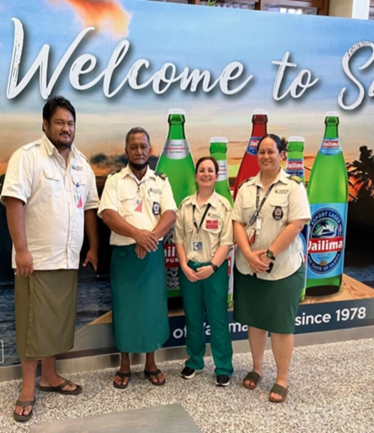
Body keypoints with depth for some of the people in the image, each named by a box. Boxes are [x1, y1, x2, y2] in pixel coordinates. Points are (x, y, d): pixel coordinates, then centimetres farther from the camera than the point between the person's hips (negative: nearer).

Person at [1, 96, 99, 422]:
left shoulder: (82, 163, 11)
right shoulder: (28, 157, -8)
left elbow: (90, 207, 14)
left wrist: (94, 247, 12)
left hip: (68, 259, 6)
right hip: (36, 258, -6)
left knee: (58, 321, 14)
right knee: (34, 324, 3)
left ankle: (50, 377, 30)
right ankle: (28, 390, 16)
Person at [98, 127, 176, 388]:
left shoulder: (161, 181, 7)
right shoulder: (114, 181, 2)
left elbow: (170, 215, -5)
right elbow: (108, 214, -12)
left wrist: (151, 236, -22)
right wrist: (137, 233, -25)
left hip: (153, 253, 1)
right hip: (124, 253, -1)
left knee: (152, 307, 7)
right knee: (124, 308, 6)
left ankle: (151, 364, 23)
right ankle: (125, 365, 21)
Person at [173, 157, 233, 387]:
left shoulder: (224, 205, -3)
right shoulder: (185, 205, 5)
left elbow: (226, 241, -7)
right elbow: (179, 238, 4)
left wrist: (212, 266, -16)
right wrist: (184, 266, -7)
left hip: (215, 269, -3)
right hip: (189, 269, 3)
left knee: (218, 319, 3)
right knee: (193, 318, 12)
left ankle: (224, 368, 14)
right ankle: (194, 361, 28)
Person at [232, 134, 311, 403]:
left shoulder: (293, 186, -6)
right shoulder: (246, 187, 6)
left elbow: (296, 225, -14)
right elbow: (238, 223, 1)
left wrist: (270, 254, -18)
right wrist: (249, 254, -14)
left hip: (283, 268, -4)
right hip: (248, 267, 4)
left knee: (281, 324, 4)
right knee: (254, 320, 14)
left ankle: (282, 379, 18)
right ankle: (257, 368, 32)